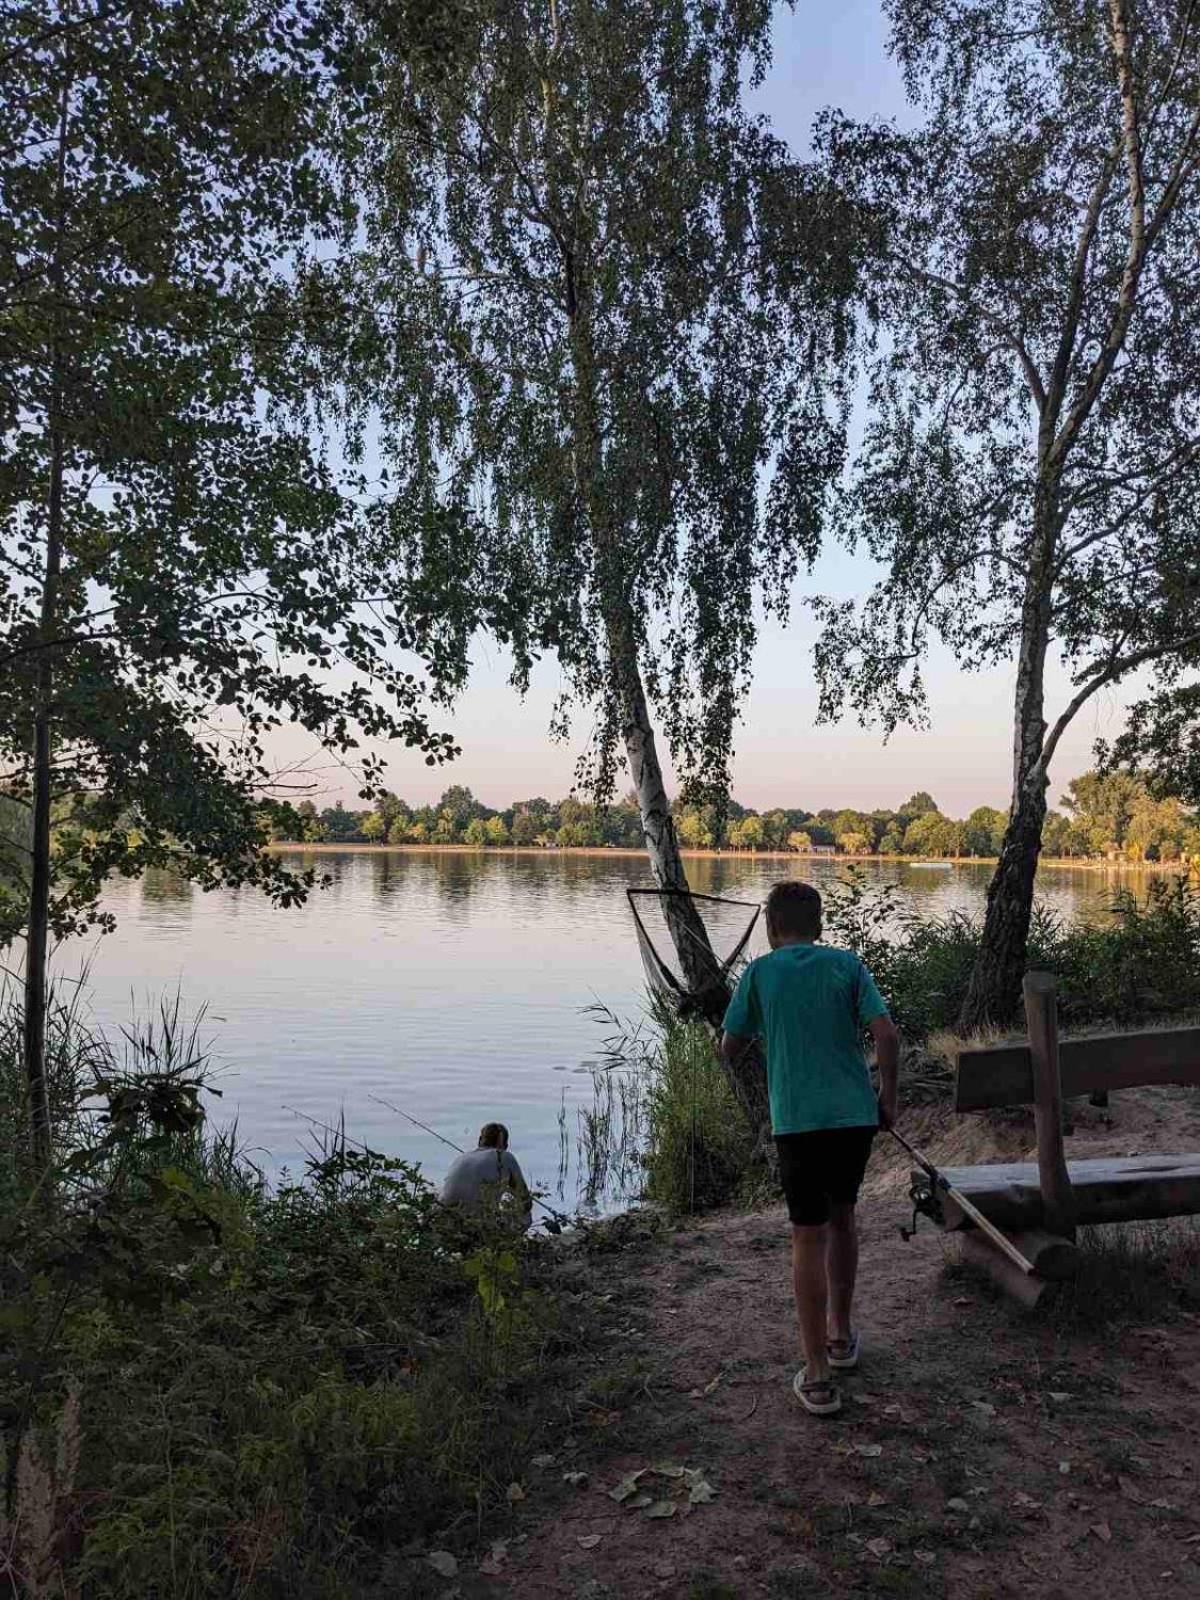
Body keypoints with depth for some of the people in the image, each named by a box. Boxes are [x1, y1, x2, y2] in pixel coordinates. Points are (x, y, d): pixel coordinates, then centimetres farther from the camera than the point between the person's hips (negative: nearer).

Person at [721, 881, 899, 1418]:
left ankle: (818, 1377, 4)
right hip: (856, 1114, 3)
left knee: (808, 1239, 3)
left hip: (799, 1121, -3)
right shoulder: (847, 964, 4)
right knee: (842, 1217, 23)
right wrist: (887, 1097, 7)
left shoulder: (759, 973, 1)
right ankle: (841, 1335, 36)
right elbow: (887, 1035, -5)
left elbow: (729, 1050, 6)